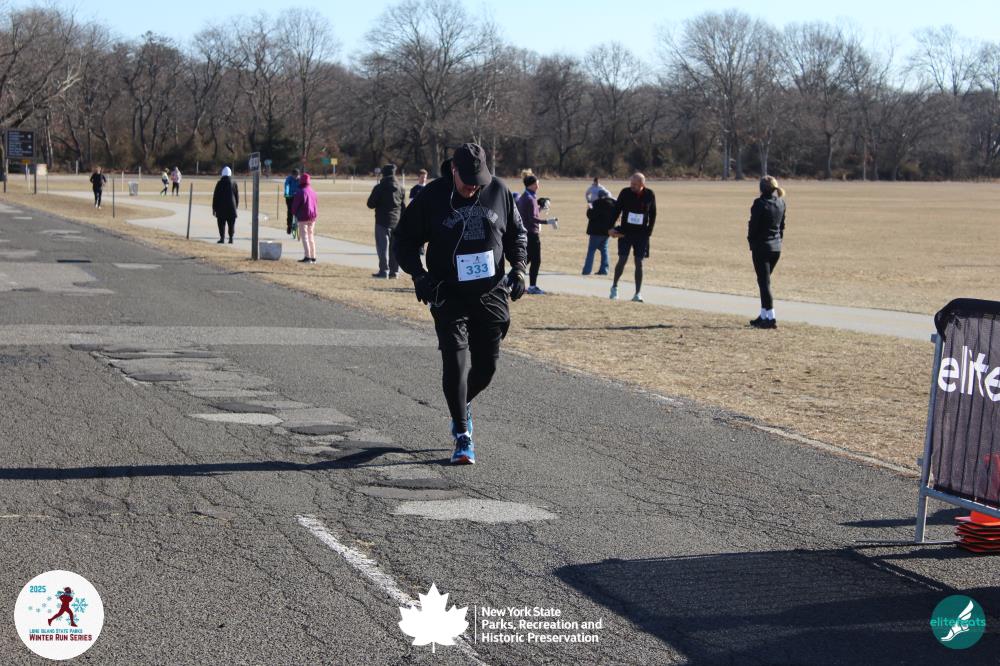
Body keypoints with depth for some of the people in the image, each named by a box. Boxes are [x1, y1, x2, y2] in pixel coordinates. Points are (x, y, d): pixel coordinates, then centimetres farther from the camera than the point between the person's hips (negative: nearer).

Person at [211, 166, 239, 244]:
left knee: (221, 223, 2)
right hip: (231, 207, 2)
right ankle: (231, 238, 2)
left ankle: (222, 238, -4)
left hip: (221, 207, -2)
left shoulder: (220, 183, -4)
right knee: (231, 223, 7)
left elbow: (215, 196, -3)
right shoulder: (234, 183, 2)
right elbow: (237, 196, 7)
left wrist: (214, 208, 3)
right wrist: (236, 206, 18)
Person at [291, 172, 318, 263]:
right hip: (313, 216, 7)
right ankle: (313, 257, 15)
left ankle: (307, 257, -13)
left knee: (304, 236, -5)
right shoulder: (312, 191, 6)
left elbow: (295, 204, -9)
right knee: (310, 236, 15)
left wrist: (294, 213, 9)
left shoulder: (301, 192, -16)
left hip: (303, 217, -7)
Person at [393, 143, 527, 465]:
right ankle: (463, 437, -2)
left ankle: (462, 405, 39)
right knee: (456, 364, -11)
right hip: (449, 297, -3)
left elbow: (517, 233, 14)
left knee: (486, 365, 8)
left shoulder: (499, 191, 0)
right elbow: (404, 238, 2)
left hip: (491, 294, 3)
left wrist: (518, 268, 0)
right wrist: (418, 274, -11)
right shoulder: (431, 197, -8)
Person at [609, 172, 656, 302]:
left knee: (639, 263, 0)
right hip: (625, 232, -1)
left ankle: (638, 293, 6)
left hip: (641, 233, 1)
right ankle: (614, 287, 16)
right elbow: (616, 210, 0)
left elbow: (653, 214, 7)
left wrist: (649, 231, 1)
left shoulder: (649, 195, -4)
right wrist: (611, 227, -8)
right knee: (622, 260, -5)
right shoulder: (625, 193, -7)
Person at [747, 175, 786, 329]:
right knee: (765, 281, 18)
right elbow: (782, 224, 12)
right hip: (776, 247, 7)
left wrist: (751, 242, 0)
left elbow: (753, 224, -12)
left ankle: (770, 318, -8)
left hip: (761, 247, -7)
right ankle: (764, 316, 23)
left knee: (764, 282, -3)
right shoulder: (781, 203, 4)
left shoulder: (760, 203, -16)